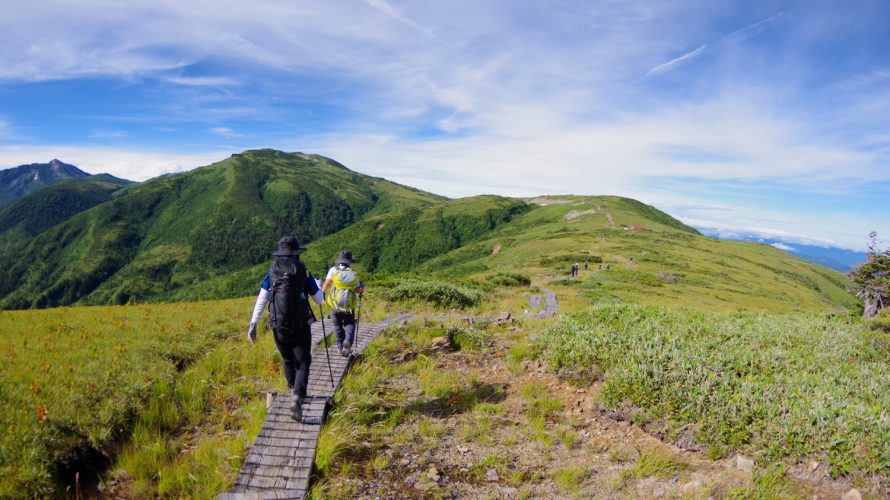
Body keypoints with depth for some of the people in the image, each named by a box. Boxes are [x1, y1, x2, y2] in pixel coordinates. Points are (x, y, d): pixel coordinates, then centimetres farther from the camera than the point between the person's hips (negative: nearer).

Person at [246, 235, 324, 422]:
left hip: (278, 327, 3)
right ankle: (298, 398, -18)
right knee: (302, 363, 2)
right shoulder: (304, 272, -5)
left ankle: (293, 389, 41)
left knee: (287, 359, 24)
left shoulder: (272, 272, 1)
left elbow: (261, 299, -3)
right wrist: (317, 285, 23)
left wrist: (253, 324, -1)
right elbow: (320, 300, 3)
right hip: (300, 327, -3)